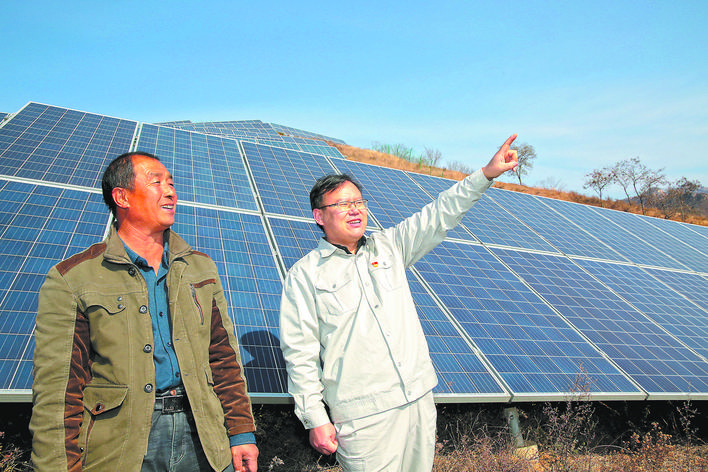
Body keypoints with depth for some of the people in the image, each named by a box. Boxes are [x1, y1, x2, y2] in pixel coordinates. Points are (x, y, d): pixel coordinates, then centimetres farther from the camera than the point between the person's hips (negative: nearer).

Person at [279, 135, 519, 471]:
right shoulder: (303, 275, -5)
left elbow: (438, 216, 5)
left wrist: (486, 174, -3)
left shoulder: (389, 247, 7)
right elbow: (300, 354, -6)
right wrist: (315, 419, -8)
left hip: (420, 399, 5)